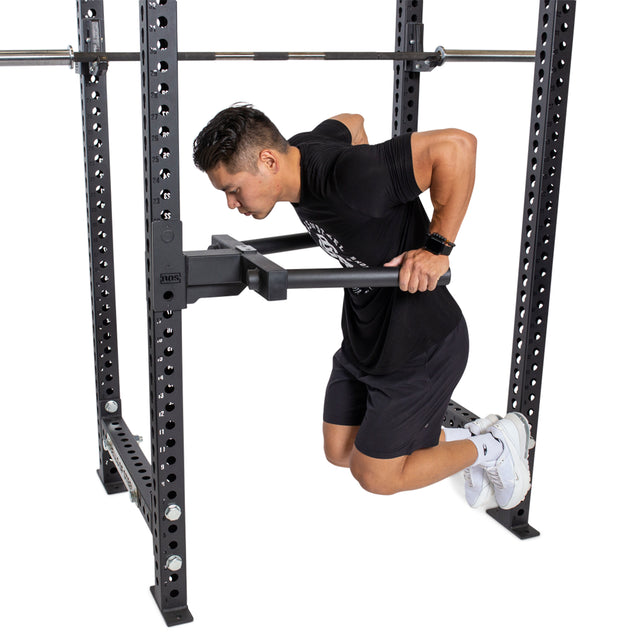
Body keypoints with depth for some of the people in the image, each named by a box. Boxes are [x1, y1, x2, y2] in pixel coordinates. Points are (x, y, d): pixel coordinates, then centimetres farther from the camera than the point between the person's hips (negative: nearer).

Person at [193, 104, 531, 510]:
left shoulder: (347, 179, -33)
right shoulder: (299, 151, -6)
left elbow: (455, 145, -31)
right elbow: (351, 123, 14)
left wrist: (438, 246, -28)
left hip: (419, 344, -9)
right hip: (364, 335, 9)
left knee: (376, 476, 3)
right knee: (341, 453, 18)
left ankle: (493, 446, 23)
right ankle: (461, 438, 33)